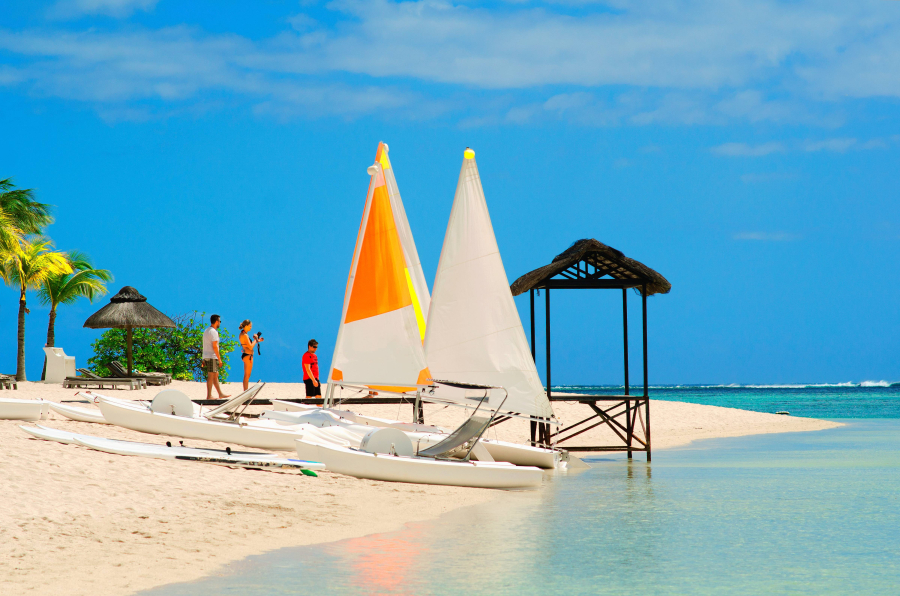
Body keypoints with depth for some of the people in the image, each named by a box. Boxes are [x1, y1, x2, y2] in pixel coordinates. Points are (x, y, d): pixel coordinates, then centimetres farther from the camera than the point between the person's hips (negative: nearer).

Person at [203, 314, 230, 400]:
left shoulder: (206, 331, 17)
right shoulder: (213, 332, -13)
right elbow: (214, 346, -18)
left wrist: (204, 360, 20)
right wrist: (219, 359, -15)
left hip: (206, 357, 10)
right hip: (212, 357, -10)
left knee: (216, 375, 13)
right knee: (211, 376, -6)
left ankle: (220, 394, 17)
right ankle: (209, 396, -4)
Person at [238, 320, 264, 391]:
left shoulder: (242, 334, 13)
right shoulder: (245, 335, -18)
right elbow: (250, 347, -22)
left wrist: (257, 340, 13)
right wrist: (255, 339, -10)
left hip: (246, 355, 10)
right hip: (247, 356, -10)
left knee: (247, 375, 14)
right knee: (247, 375, -5)